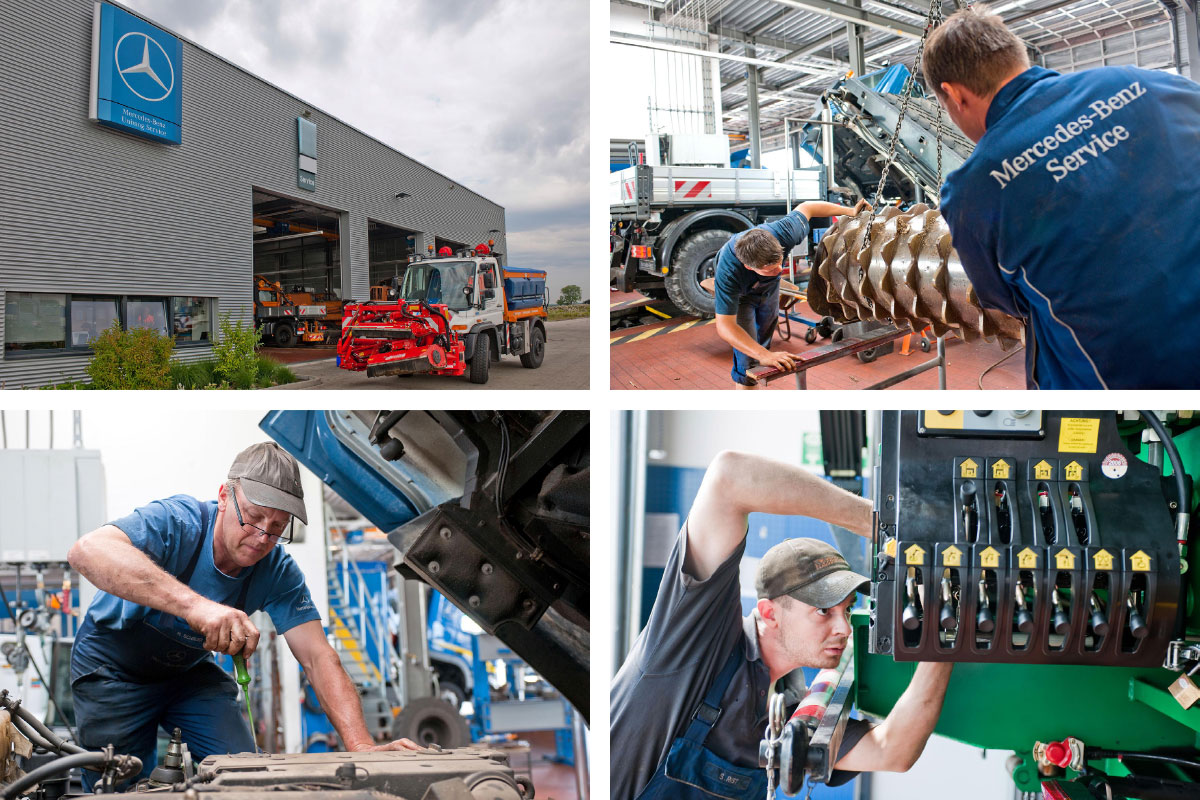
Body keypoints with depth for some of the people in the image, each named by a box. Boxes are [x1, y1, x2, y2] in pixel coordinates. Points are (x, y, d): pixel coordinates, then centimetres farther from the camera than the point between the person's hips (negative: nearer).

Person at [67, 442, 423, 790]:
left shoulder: (278, 572, -18)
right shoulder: (177, 522, -32)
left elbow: (318, 657, -22)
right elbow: (87, 550, -51)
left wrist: (362, 746, -37)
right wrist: (193, 604, -64)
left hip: (191, 669, 4)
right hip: (113, 670, -3)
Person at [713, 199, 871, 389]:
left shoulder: (783, 233, -39)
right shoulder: (729, 271, -48)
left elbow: (805, 208, -16)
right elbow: (725, 326, -47)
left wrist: (850, 211, -9)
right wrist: (765, 355, -56)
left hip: (769, 288, 5)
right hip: (740, 294, -5)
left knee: (763, 343, 17)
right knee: (749, 361, -15)